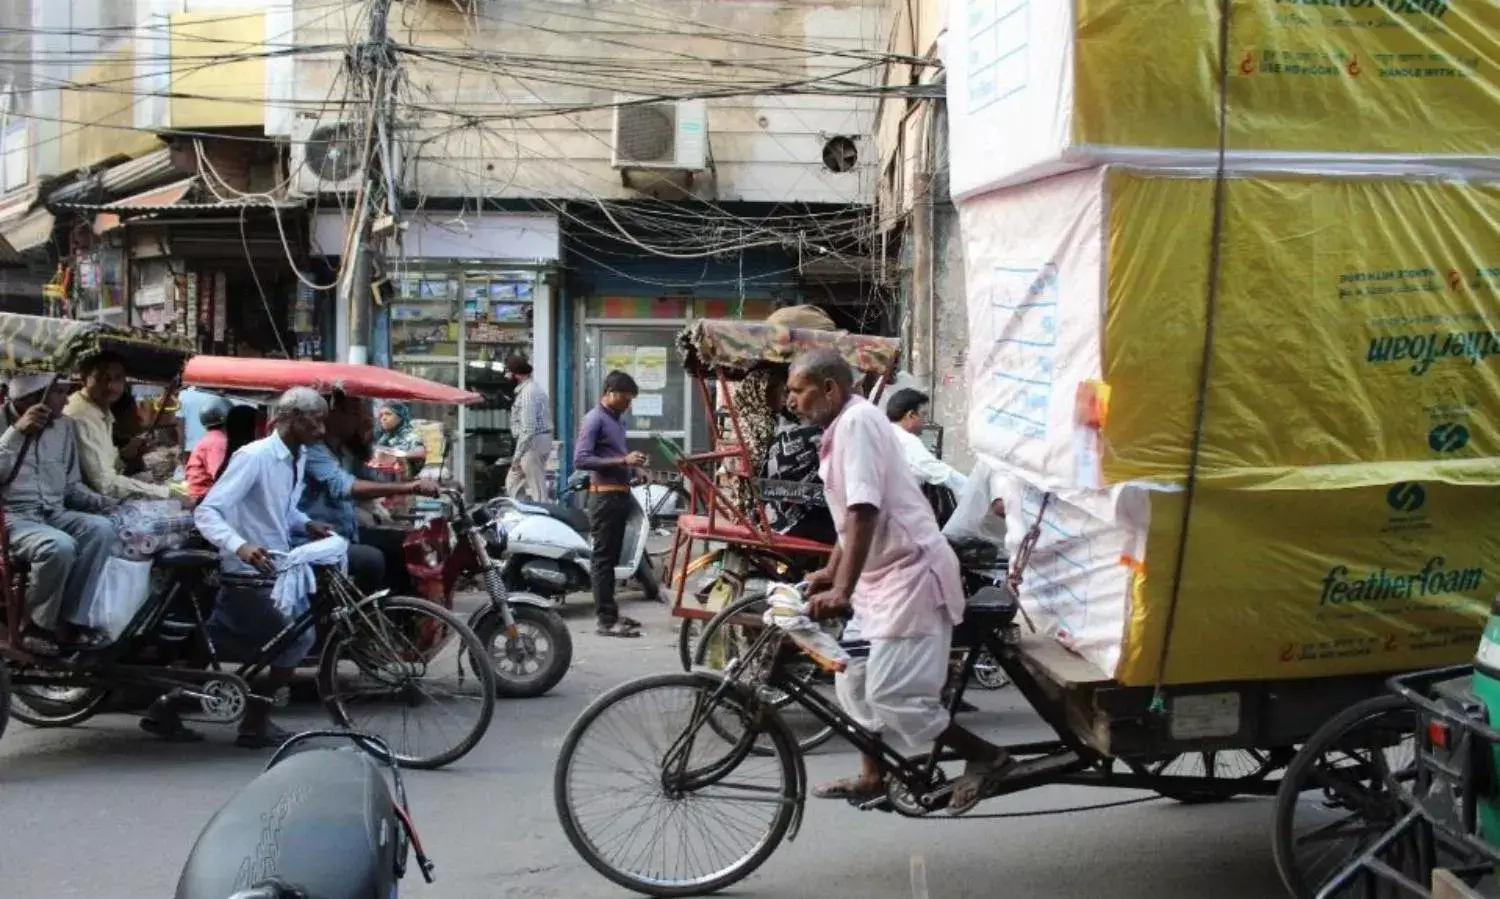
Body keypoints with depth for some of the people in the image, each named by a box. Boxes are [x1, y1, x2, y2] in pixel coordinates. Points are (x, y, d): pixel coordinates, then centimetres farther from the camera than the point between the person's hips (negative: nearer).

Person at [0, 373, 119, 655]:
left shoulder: (65, 426, 10)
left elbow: (72, 484, 15)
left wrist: (106, 503, -2)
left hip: (54, 513, 5)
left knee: (101, 529, -25)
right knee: (60, 546, -34)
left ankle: (67, 621, -15)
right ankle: (34, 626, -12)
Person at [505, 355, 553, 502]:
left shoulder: (528, 392, -16)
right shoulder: (533, 387, 16)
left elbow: (528, 428, -22)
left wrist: (518, 455, -19)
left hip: (532, 443, -11)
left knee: (537, 489, -5)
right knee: (513, 481, 16)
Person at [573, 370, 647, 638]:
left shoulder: (617, 420, 17)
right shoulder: (595, 419, -11)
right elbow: (581, 460, -21)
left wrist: (630, 461, 7)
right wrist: (622, 461, -23)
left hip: (620, 495, 9)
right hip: (605, 496, -9)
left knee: (612, 557, 14)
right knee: (603, 557, -7)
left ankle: (611, 612, 21)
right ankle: (606, 620, -7)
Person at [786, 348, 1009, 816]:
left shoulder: (857, 421, -18)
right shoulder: (841, 428, 14)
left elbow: (864, 512, -28)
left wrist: (841, 590, -32)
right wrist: (830, 573, 30)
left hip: (911, 574, -11)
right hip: (883, 575, 11)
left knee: (890, 694, -13)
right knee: (855, 681, 17)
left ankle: (985, 756, 0)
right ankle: (872, 777, 30)